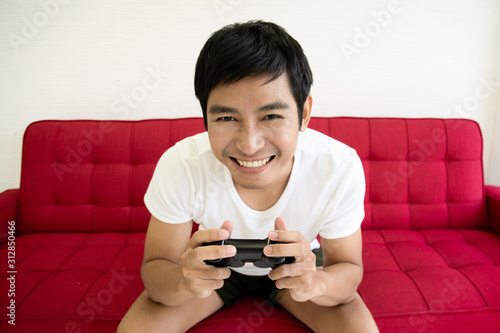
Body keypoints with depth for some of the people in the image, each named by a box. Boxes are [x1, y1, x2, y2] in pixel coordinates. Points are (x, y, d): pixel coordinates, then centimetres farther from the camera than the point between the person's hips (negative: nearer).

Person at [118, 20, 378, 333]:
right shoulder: (180, 166, -32)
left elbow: (349, 268, -18)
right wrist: (184, 281, -44)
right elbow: (155, 266, -20)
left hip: (299, 266, 1)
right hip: (211, 268, 0)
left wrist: (316, 283, -42)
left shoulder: (341, 168, -31)